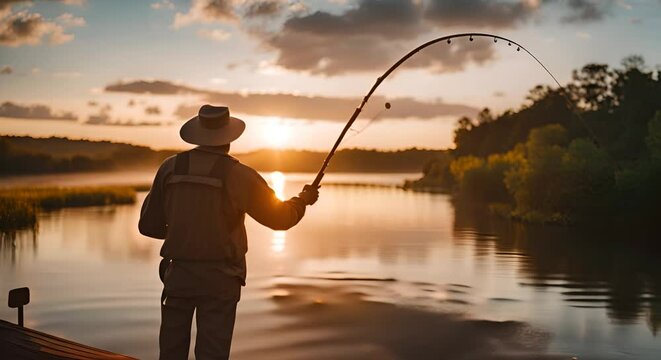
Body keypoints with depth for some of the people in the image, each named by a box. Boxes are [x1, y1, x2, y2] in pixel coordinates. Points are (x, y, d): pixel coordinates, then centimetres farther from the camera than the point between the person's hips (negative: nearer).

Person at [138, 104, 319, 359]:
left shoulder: (170, 168, 0)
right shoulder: (237, 175, -9)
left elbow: (148, 226, 6)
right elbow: (279, 218, -3)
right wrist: (304, 199, 16)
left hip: (177, 274, 3)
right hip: (219, 278, -3)